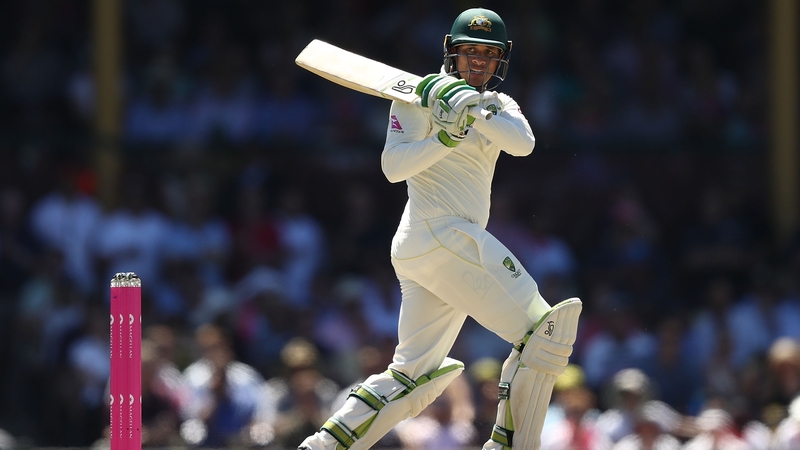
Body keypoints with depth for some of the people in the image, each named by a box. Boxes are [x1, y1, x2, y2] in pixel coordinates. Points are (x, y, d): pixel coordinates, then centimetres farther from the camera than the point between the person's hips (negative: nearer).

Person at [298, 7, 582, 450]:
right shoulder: (421, 96, -1)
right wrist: (446, 137, -26)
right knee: (543, 329, -13)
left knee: (413, 376, 8)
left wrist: (474, 109, -23)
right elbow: (393, 166, -11)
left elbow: (523, 143, -5)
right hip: (440, 235, -8)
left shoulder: (499, 106, 18)